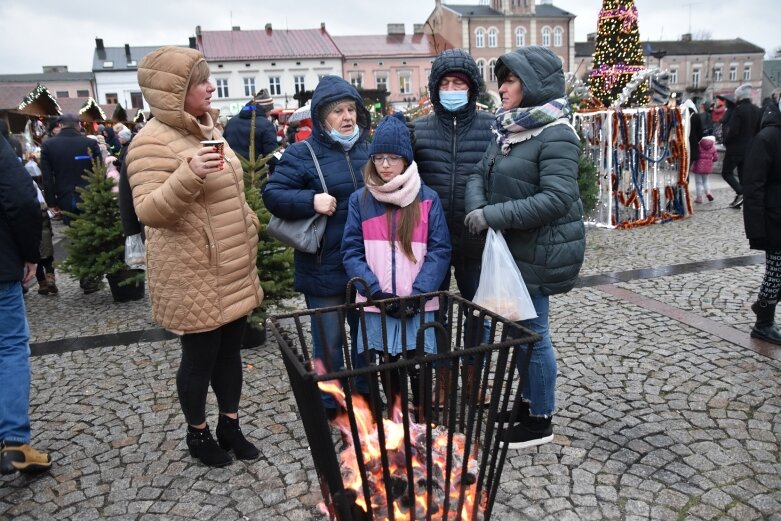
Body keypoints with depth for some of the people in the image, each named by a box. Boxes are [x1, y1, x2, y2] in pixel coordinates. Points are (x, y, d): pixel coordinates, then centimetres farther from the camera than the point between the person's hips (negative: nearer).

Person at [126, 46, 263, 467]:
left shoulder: (205, 128, 10)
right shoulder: (153, 142, -17)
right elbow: (148, 211, -26)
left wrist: (248, 225, 23)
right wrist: (189, 175, -39)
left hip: (233, 269, 8)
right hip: (194, 275, -8)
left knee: (230, 350, 16)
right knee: (200, 356, 7)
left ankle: (230, 425, 33)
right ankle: (198, 433, 29)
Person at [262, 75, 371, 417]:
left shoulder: (369, 148, 9)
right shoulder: (302, 153, -6)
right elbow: (272, 194, -11)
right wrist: (311, 200, -24)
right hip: (324, 267, -5)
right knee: (328, 343, 7)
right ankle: (328, 407, 27)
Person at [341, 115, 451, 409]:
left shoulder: (428, 199, -1)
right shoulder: (360, 200, 2)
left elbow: (440, 250, -4)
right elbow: (351, 251, -1)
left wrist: (417, 294, -13)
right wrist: (376, 292, -12)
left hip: (418, 304, -1)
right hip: (376, 305, 1)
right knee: (388, 365, 13)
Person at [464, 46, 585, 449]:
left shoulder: (556, 136, -17)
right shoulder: (508, 130, 9)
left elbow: (556, 199, -26)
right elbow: (480, 175, 7)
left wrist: (494, 215, -25)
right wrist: (476, 207, -14)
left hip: (539, 252, -8)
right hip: (511, 247, 8)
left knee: (533, 334, 3)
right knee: (519, 329, 19)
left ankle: (541, 420, 20)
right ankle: (529, 400, 38)